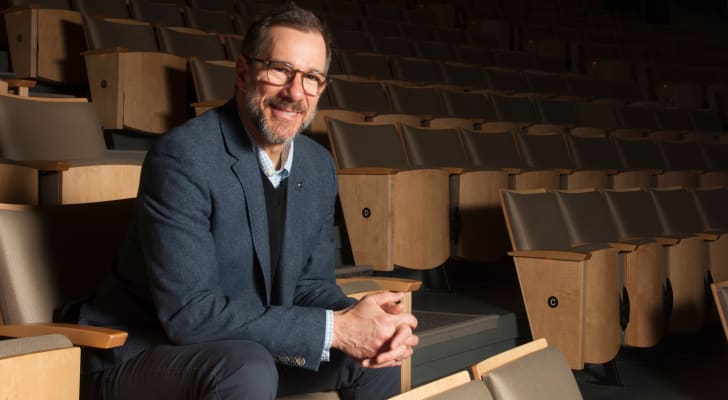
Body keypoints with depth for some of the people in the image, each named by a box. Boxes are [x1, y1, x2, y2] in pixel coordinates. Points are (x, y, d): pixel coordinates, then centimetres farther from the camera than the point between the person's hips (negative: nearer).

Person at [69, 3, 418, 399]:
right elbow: (188, 312, -29)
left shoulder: (319, 167, 1)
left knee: (376, 349, 3)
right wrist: (335, 328, -28)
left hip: (250, 350, 8)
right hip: (141, 355, -7)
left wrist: (360, 320, -17)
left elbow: (310, 284, 7)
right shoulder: (182, 156, -23)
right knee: (248, 368, -35)